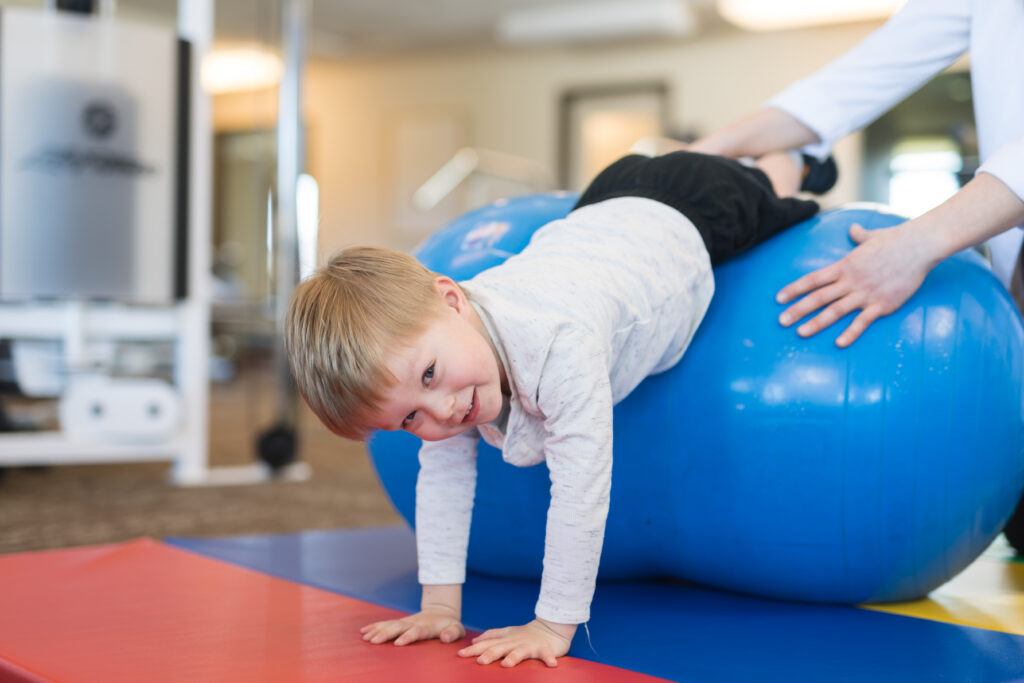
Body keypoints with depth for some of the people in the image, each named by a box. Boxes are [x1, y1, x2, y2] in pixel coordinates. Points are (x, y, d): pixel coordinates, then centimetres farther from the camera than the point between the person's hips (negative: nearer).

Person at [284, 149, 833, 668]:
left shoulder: (557, 343, -54)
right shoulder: (424, 333, -31)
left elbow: (580, 489, -49)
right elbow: (443, 475, -21)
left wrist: (553, 626, -45)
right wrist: (439, 606, -24)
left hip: (677, 225, -4)